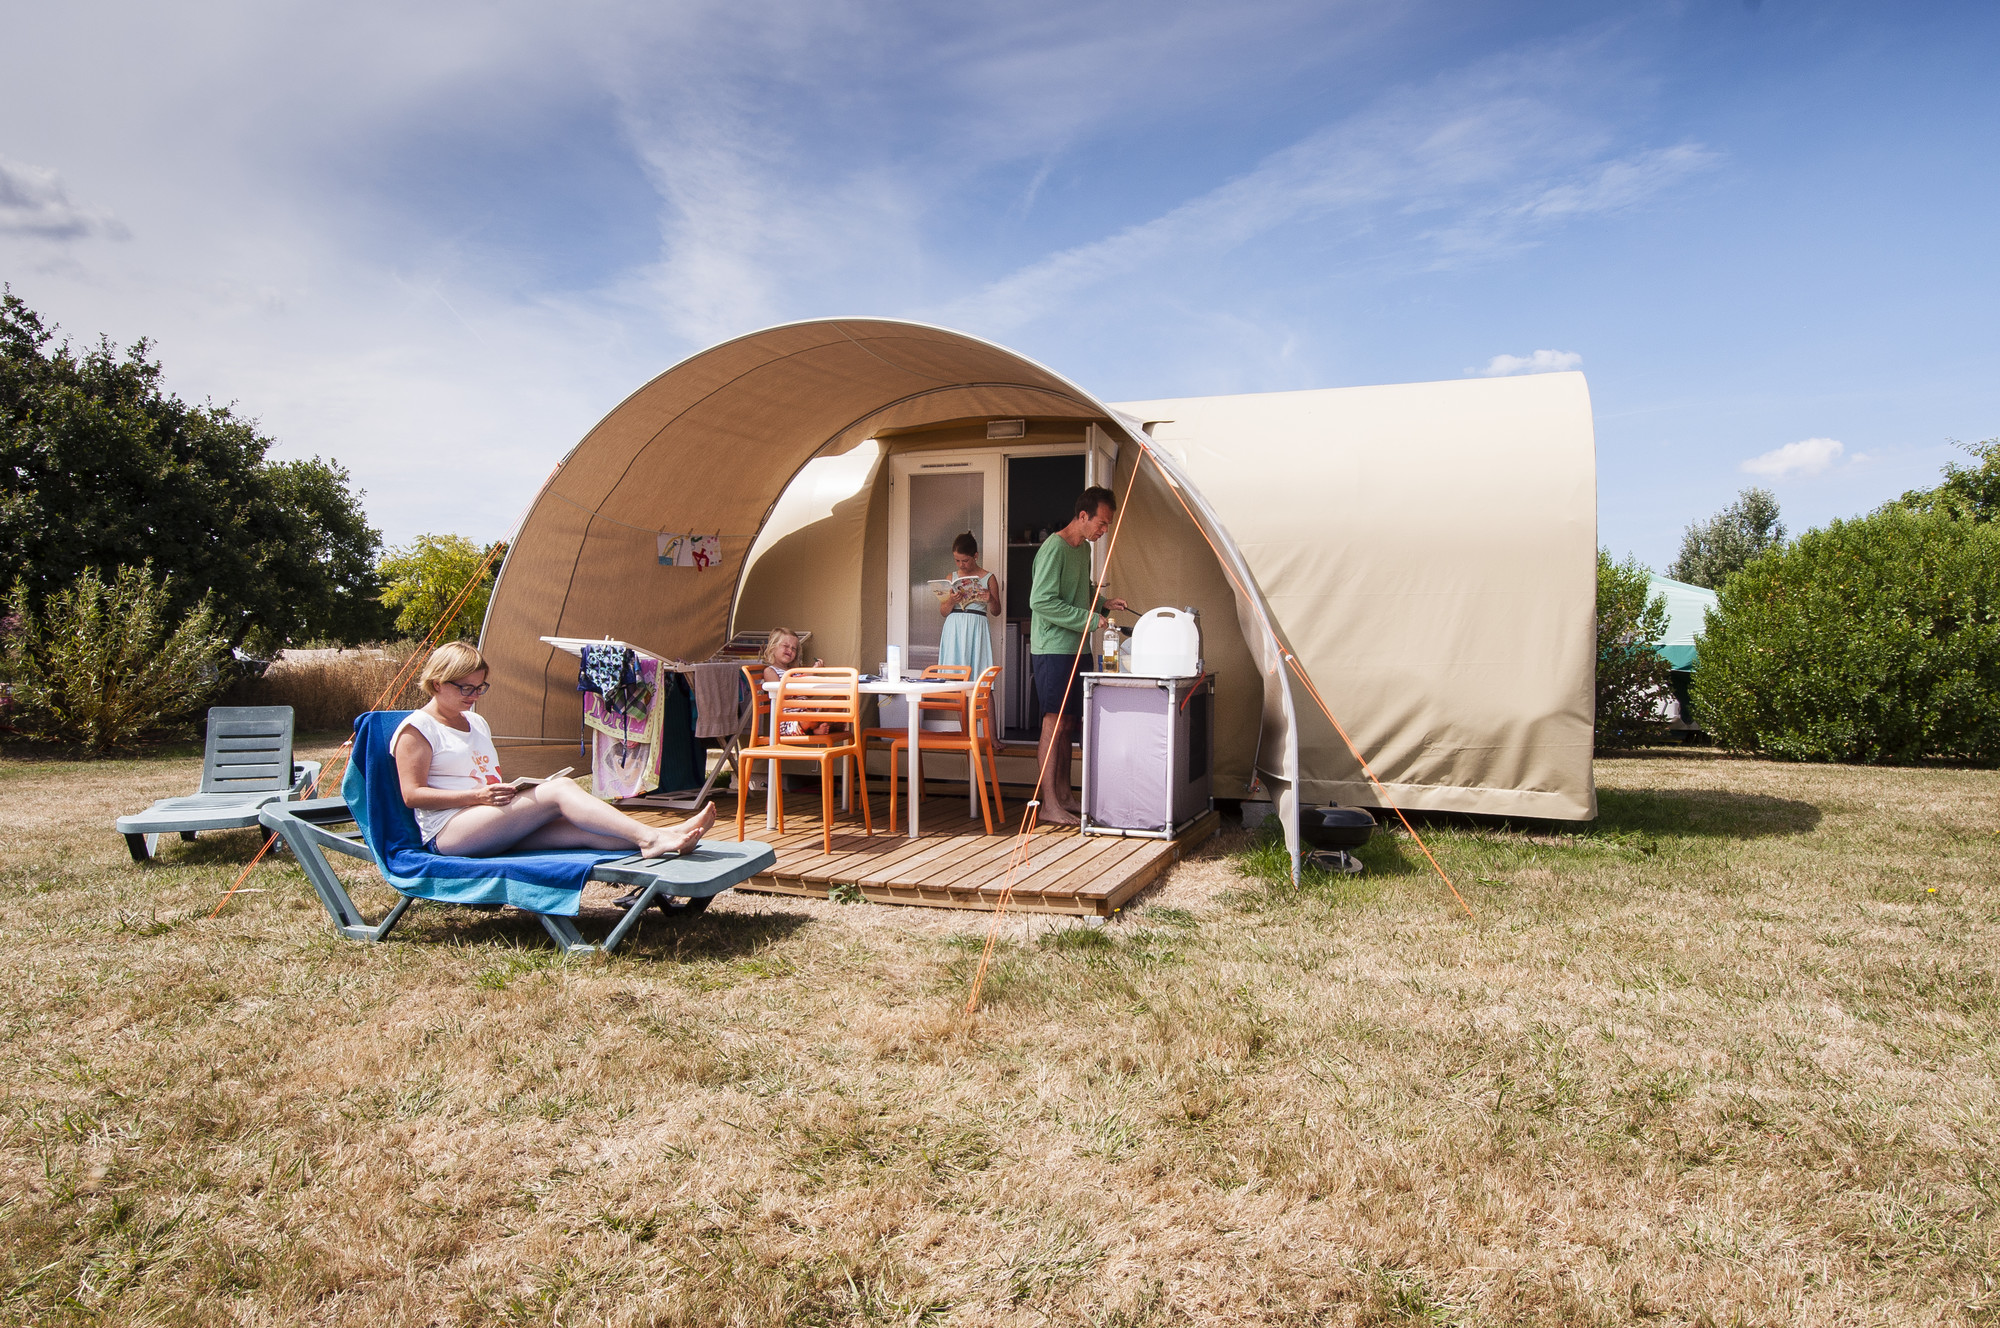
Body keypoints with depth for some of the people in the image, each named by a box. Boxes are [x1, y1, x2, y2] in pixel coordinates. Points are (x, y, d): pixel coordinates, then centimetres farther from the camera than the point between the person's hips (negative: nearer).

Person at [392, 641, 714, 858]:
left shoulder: (476, 722, 24)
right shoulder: (417, 728, 0)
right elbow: (413, 794, -9)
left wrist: (507, 790, 5)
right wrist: (477, 795, -20)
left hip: (488, 830, 7)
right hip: (449, 833, -7)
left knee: (579, 829, -22)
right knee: (560, 788, -28)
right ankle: (650, 837, -41)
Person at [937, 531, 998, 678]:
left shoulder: (988, 578, 5)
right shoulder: (951, 579, 12)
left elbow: (996, 611, 8)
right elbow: (943, 611, 11)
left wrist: (990, 599, -13)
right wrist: (951, 601, -9)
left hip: (976, 630, -2)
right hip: (954, 630, 2)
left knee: (975, 671, -8)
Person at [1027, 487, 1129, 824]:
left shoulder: (1084, 549, 15)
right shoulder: (1054, 549, -15)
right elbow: (1042, 601, -22)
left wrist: (1103, 603, 8)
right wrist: (1088, 619, -20)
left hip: (1076, 649, 9)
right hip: (1053, 649, -9)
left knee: (1068, 723, 12)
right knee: (1055, 723, -8)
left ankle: (1064, 793, 20)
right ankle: (1049, 803, -4)